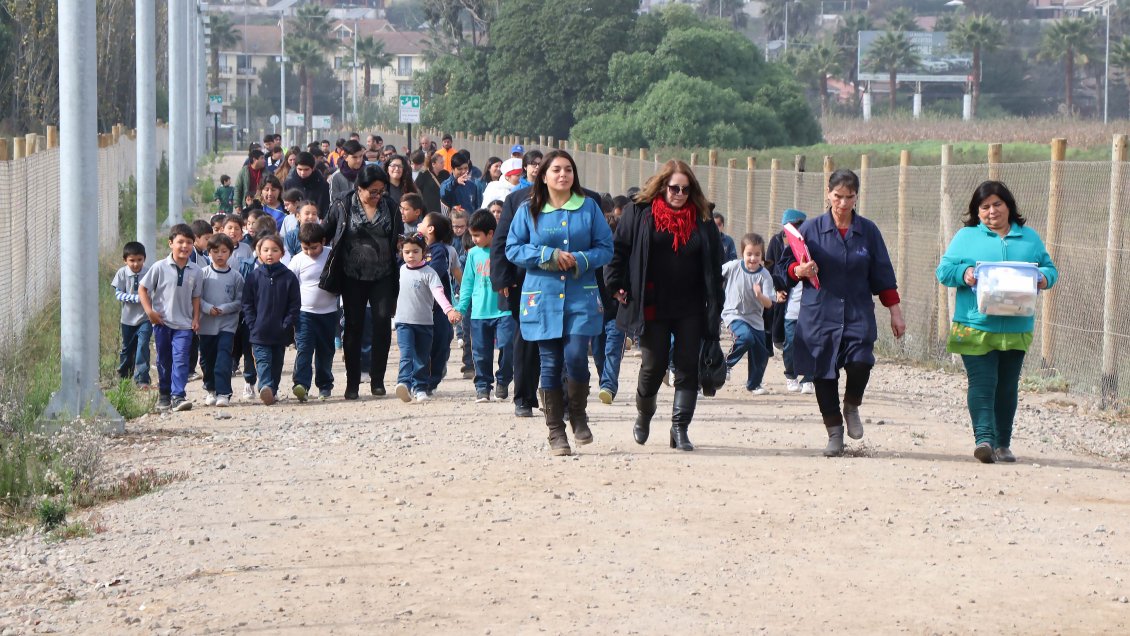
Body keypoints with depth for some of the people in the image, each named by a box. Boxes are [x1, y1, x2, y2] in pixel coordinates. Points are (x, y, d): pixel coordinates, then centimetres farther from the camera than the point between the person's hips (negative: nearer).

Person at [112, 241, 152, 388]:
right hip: (128, 318, 2)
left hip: (145, 317, -2)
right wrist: (136, 298, -23)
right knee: (127, 348, 17)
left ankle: (141, 379, -12)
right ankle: (123, 375, 36)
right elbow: (118, 294, -10)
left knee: (142, 346, -15)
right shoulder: (122, 273, -7)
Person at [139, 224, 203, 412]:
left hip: (184, 324, 0)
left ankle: (178, 396, -15)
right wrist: (149, 311, -8)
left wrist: (196, 318, 2)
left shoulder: (195, 271, 1)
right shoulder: (160, 268, -6)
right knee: (164, 361, 12)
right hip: (162, 322, 0)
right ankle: (163, 395, 27)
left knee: (181, 359, -12)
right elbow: (142, 288, 0)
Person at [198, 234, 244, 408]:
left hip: (227, 324, -2)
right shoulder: (204, 274, 1)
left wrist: (224, 309, -14)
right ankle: (211, 390, 29)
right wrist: (208, 308, -17)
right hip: (207, 324, 2)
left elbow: (239, 301, 0)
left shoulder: (235, 276, 0)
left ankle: (223, 393, -14)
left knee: (224, 358, -13)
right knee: (207, 359, 11)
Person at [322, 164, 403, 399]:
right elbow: (326, 233, 4)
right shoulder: (342, 206, -3)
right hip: (353, 276, -1)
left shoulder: (390, 206, 4)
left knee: (383, 321, -9)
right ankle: (352, 383, 10)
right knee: (353, 326, 3)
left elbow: (399, 238, 12)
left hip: (383, 276, 1)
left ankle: (377, 379, 2)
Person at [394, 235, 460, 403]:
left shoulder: (429, 273, -9)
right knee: (407, 354, -15)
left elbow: (438, 292, -22)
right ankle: (404, 383, -29)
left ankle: (420, 387, 17)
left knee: (422, 358, 7)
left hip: (424, 323, -2)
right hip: (404, 322, 2)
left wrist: (449, 310, -37)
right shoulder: (402, 270, 7)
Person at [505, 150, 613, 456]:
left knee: (576, 357, -14)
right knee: (550, 364, 1)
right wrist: (548, 256, -10)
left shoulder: (589, 207, 7)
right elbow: (513, 249, 3)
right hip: (542, 296, 0)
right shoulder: (528, 210, 6)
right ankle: (556, 432, 10)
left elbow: (605, 248, 6)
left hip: (581, 296, 0)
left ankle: (578, 416, 10)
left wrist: (580, 260, -13)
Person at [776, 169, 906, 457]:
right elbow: (784, 265, 7)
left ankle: (851, 407, 10)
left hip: (858, 314, 0)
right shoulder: (811, 229, 2)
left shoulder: (868, 231, 6)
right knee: (824, 374, 1)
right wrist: (800, 270, -15)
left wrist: (895, 312, 9)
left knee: (860, 362, -21)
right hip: (819, 315, 0)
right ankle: (834, 433, 17)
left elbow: (882, 275, 11)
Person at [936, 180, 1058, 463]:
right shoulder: (966, 236, 7)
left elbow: (1049, 268, 15)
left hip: (1016, 330, 3)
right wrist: (964, 273, -17)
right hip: (976, 327, -3)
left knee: (1007, 387, 9)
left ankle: (1002, 443, 17)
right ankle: (984, 438, -19)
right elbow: (944, 270, 3)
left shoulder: (1029, 238, 14)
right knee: (982, 383, -12)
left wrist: (1044, 278, -8)